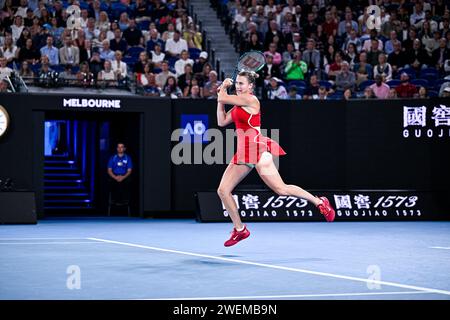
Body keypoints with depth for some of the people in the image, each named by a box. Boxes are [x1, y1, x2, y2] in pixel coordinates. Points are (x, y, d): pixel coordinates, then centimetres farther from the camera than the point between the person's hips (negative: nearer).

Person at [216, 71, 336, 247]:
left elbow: (223, 99, -12)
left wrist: (222, 90, 11)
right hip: (243, 153, 9)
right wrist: (222, 92, 13)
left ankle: (320, 202, 3)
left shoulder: (250, 100, -10)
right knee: (223, 190, 2)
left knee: (281, 189, -12)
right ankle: (240, 229, 12)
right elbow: (222, 122, 16)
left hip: (257, 149, -9)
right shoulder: (238, 104, 17)